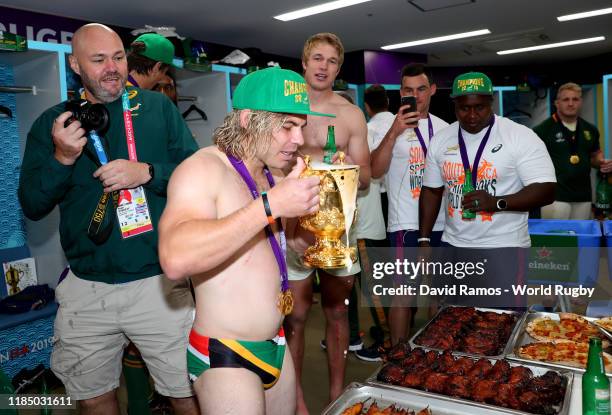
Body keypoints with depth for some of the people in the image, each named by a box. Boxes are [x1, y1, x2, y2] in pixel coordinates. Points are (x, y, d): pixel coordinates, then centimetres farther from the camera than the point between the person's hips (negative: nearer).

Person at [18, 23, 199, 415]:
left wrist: (146, 173, -19)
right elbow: (31, 206, 3)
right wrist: (62, 159, -13)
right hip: (86, 289, 3)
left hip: (158, 282, -2)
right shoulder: (52, 123, 6)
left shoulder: (158, 107, 1)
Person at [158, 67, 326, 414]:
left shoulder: (272, 174, 7)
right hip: (224, 357, -8)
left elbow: (301, 240, 16)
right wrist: (270, 205, -34)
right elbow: (176, 260, -36)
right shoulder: (203, 168, -18)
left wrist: (321, 198, -2)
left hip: (276, 345, 8)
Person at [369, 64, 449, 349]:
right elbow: (375, 171, -21)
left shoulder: (444, 127, 10)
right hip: (407, 224, -6)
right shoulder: (392, 126, -7)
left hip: (442, 222, 6)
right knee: (405, 292, -1)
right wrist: (393, 133, -32)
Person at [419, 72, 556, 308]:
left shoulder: (520, 136, -7)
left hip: (503, 250, -4)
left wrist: (497, 203, -25)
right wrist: (424, 239, 6)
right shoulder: (441, 140, 6)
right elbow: (431, 191, 12)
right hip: (452, 246, 4)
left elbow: (546, 190, -11)